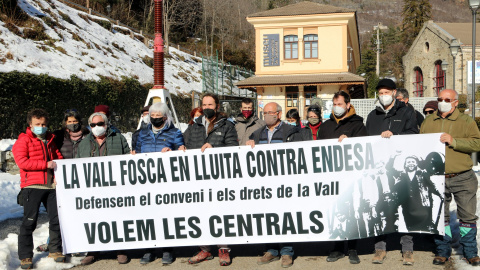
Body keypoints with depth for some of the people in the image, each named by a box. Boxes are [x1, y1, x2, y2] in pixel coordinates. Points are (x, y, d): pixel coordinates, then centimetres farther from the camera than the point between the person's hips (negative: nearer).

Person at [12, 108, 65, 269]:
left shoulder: (50, 140, 19)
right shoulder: (24, 140, 1)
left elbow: (58, 157, 26)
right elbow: (21, 161, -11)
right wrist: (46, 164, -14)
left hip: (51, 185, 5)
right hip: (32, 186, -5)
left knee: (56, 219, 6)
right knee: (29, 221, -4)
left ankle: (55, 250, 21)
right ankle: (25, 256, 5)